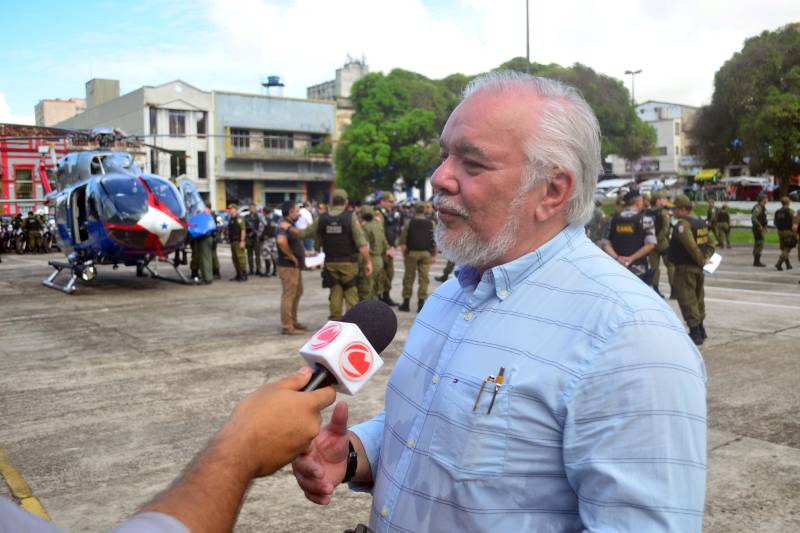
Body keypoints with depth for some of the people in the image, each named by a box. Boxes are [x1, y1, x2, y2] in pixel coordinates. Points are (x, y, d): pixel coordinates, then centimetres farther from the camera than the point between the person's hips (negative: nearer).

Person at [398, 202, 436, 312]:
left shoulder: (408, 223, -2)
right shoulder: (431, 223, 2)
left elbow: (402, 240, -3)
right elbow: (435, 241, 0)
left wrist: (404, 253, 6)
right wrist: (434, 255, 6)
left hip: (412, 253, -1)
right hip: (426, 253, 1)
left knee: (409, 278, 8)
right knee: (424, 278, 4)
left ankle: (406, 303, 12)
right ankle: (421, 303, 2)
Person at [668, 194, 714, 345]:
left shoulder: (682, 224, -18)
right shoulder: (701, 223, 12)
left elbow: (691, 246, -28)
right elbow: (710, 245, 15)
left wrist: (701, 260, -17)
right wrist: (705, 258, 6)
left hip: (685, 268, -10)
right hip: (698, 268, 10)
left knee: (687, 300, -5)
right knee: (698, 298, 19)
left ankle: (695, 333, -6)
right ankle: (700, 330, 29)